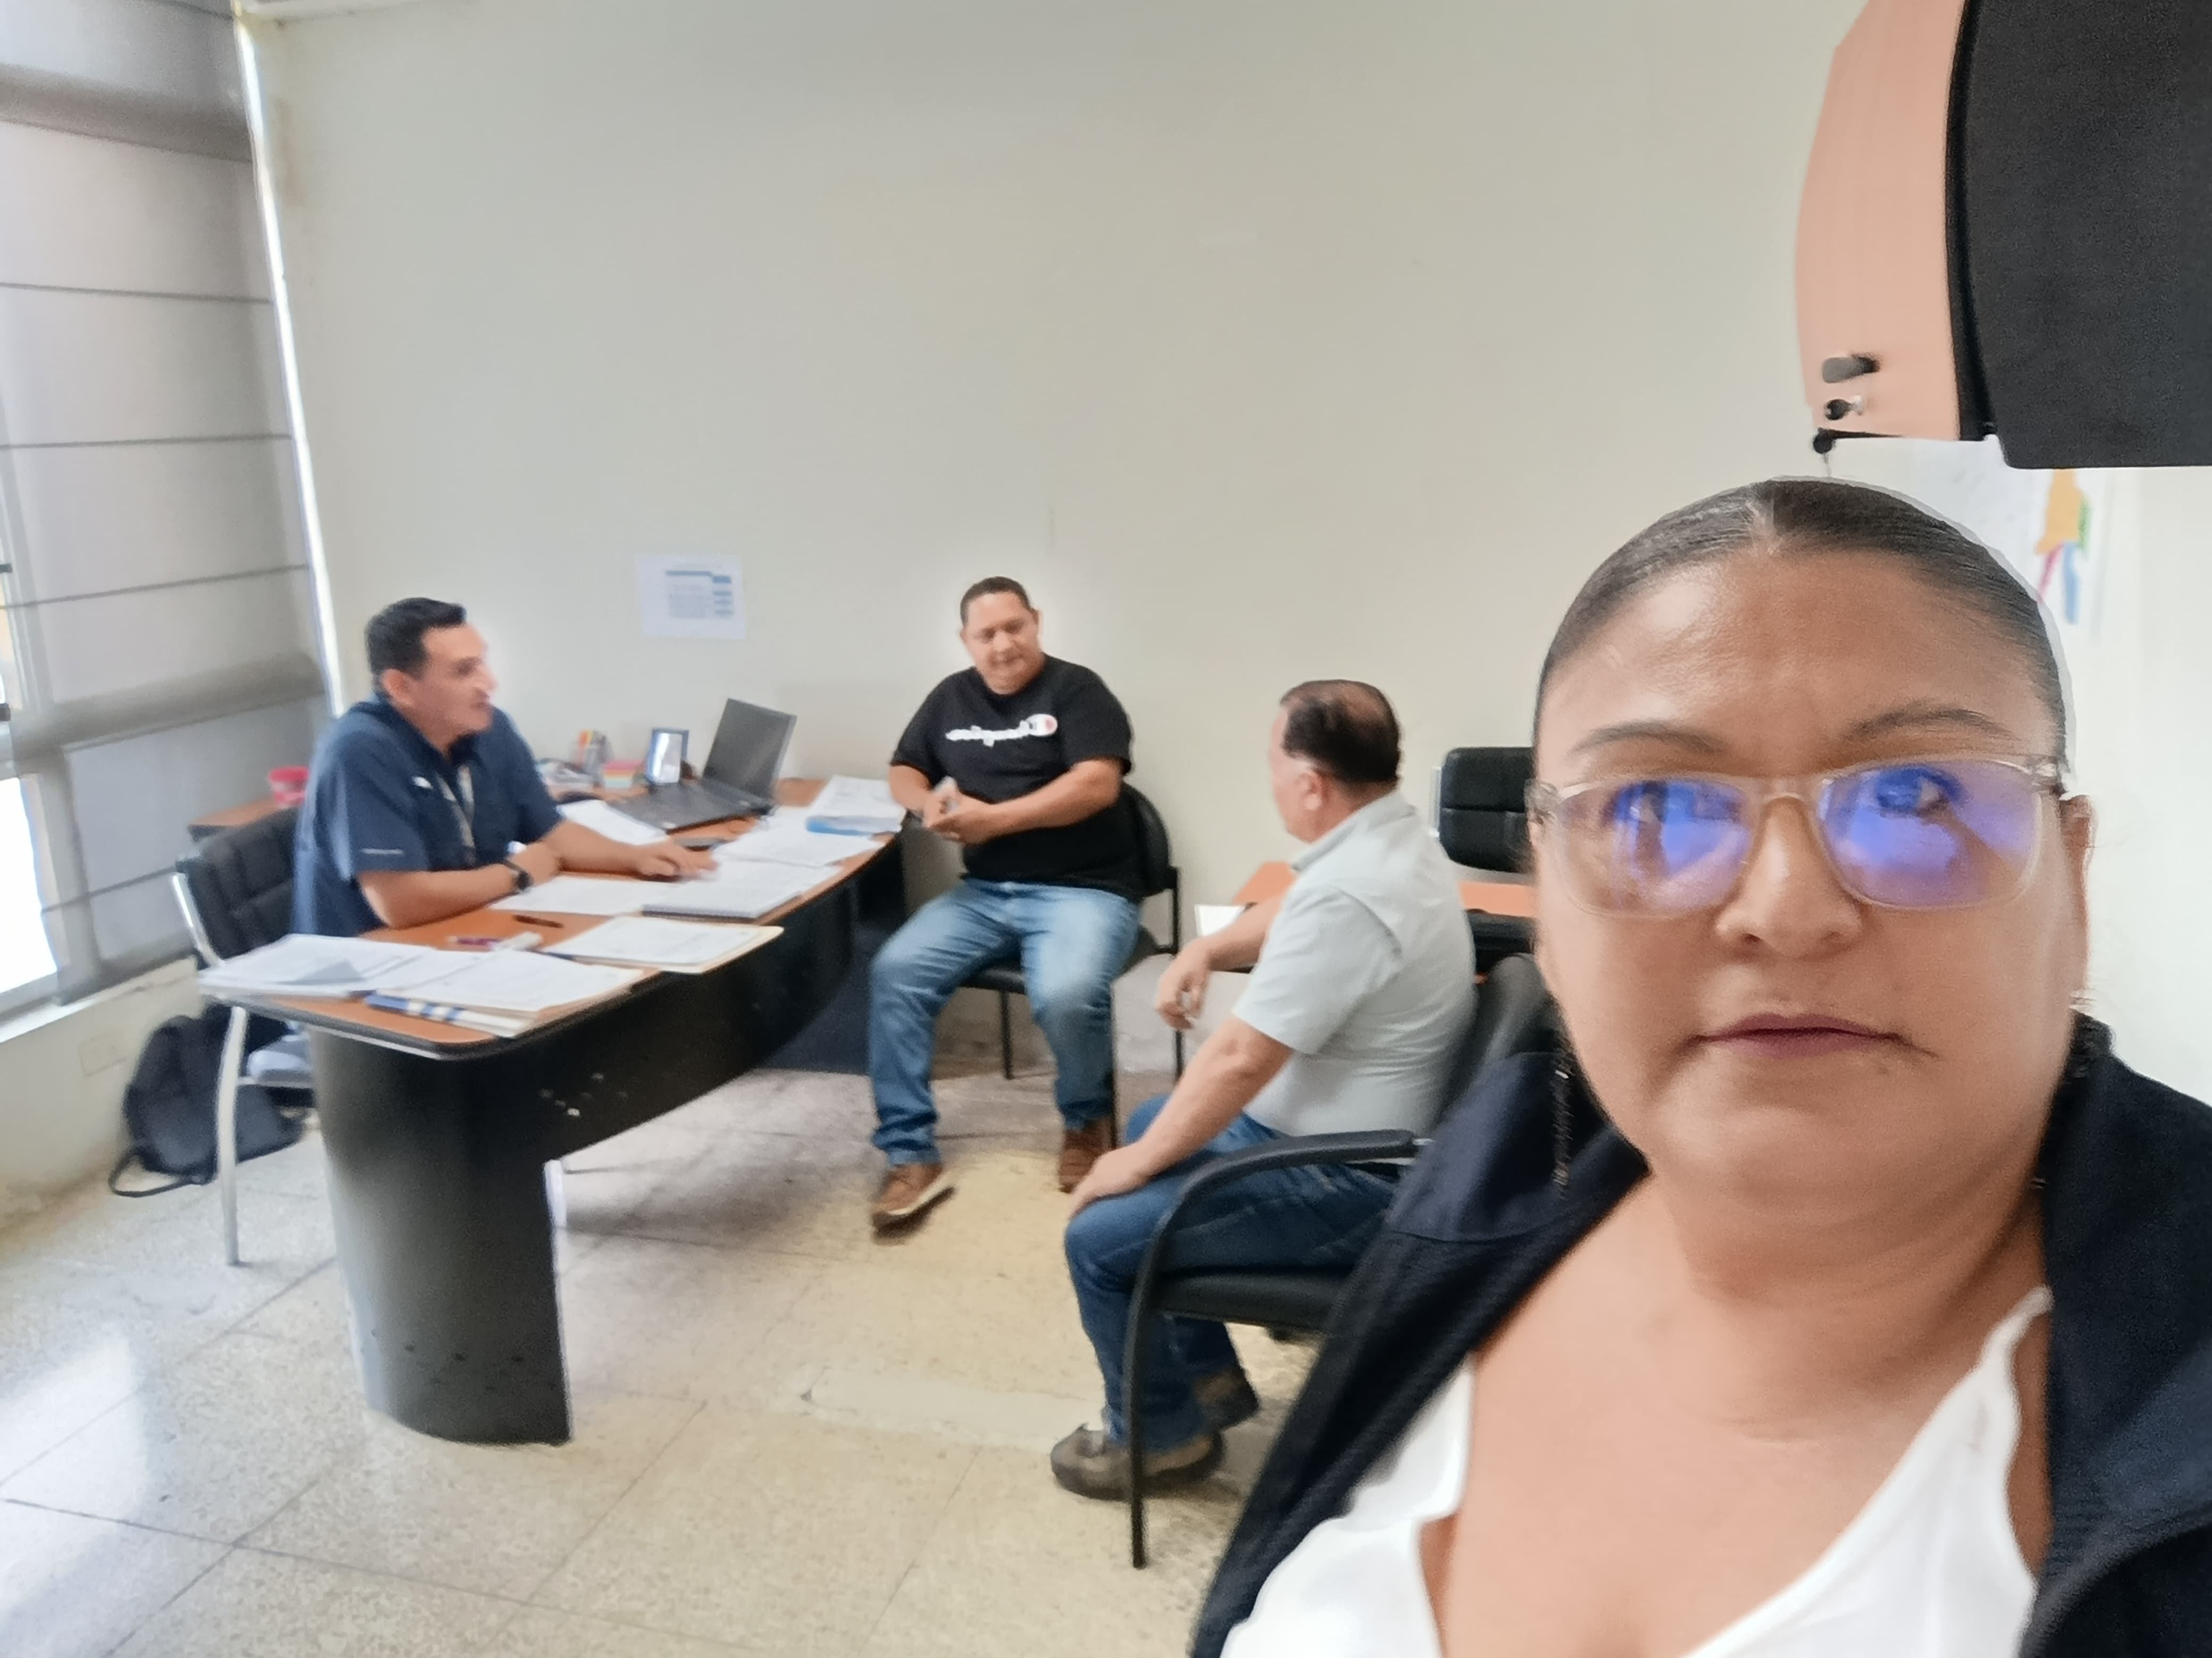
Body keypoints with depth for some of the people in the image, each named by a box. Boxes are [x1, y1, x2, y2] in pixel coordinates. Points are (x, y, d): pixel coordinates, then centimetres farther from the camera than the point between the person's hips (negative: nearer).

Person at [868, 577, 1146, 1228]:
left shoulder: (1076, 690, -2)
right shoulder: (951, 697, 15)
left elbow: (1096, 785, -15)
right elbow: (904, 771, 21)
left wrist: (993, 818, -17)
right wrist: (928, 802, -4)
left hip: (1082, 890, -5)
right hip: (983, 893, 5)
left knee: (1067, 997, -33)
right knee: (895, 973, -19)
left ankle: (1087, 1119, 1)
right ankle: (911, 1156, -12)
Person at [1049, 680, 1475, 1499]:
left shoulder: (1349, 893, -31)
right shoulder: (1390, 833, 1)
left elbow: (1240, 1060, -27)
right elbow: (1290, 914, 21)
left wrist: (1141, 1161, -13)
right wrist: (1206, 949, 3)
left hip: (1350, 1181, -11)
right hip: (1344, 1130, 11)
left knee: (1099, 1238, -9)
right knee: (1152, 1122, 25)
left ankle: (1160, 1436, 17)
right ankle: (1207, 1373, 32)